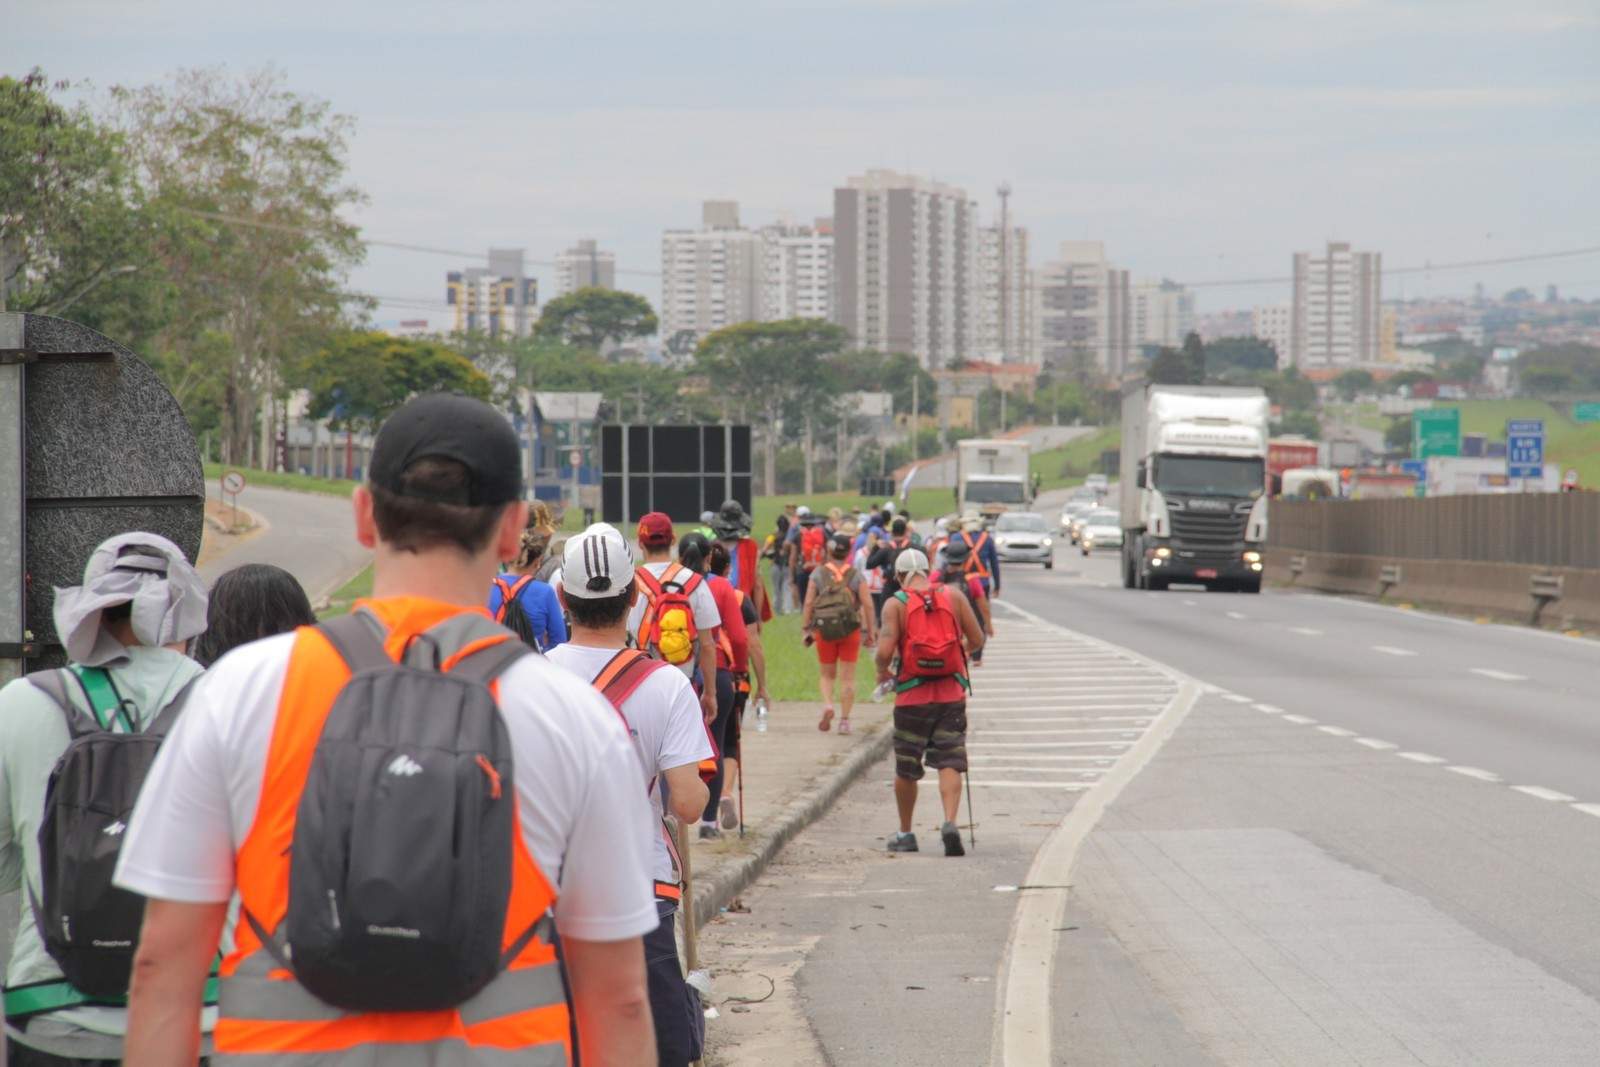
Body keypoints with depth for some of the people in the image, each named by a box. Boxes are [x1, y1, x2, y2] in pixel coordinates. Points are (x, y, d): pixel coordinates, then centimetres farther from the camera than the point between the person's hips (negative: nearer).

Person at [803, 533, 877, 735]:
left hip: (824, 630, 0)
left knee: (826, 674, 15)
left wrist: (806, 628, 2)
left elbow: (808, 603, -4)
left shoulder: (818, 574, 0)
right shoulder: (856, 575, 0)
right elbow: (867, 605, -5)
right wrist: (869, 631, 2)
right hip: (851, 631, 0)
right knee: (847, 677, 6)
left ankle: (827, 705, -11)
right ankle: (844, 719, 5)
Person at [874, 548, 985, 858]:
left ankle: (905, 834, 23)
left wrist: (882, 672, 7)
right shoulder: (954, 597, 3)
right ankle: (950, 823, -21)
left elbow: (885, 651, -14)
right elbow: (977, 640, 4)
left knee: (906, 769, 12)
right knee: (950, 764, -1)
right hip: (951, 693, 1)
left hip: (912, 696, -1)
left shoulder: (896, 604, -4)